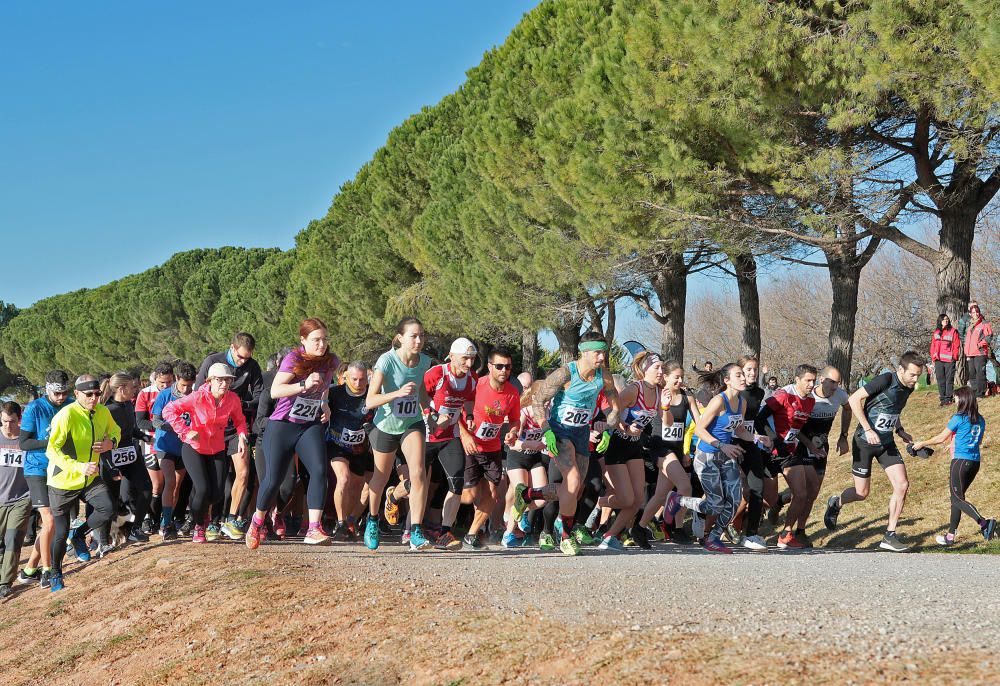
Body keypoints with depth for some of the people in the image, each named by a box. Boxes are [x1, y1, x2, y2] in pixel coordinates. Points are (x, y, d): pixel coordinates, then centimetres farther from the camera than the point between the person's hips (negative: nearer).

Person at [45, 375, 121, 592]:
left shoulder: (103, 412, -3)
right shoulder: (66, 415, -21)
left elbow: (115, 431, 17)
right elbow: (52, 450, -24)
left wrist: (110, 442, -7)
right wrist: (79, 467, -34)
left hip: (90, 478, 4)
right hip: (63, 481, -4)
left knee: (108, 509, -20)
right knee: (61, 532, 3)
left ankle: (78, 535, 8)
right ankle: (55, 574, 27)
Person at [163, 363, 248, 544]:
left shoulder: (233, 399, -11)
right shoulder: (198, 397, -23)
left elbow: (239, 420, 6)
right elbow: (169, 410, -20)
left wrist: (242, 437, -13)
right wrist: (185, 432, -26)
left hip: (217, 449, 4)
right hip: (194, 448, -4)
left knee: (216, 492, 1)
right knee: (203, 489, -16)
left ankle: (201, 512, 39)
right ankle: (198, 527, 11)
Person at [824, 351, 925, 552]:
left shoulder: (908, 387, 3)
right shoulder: (885, 380, -21)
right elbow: (854, 399, -21)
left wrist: (900, 430, 6)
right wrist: (868, 430, -25)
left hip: (886, 442, 6)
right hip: (865, 441, -6)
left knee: (902, 485, -8)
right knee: (862, 493, 2)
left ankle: (889, 536, 0)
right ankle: (836, 504, 36)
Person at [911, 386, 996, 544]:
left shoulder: (959, 418, -10)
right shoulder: (980, 420, 9)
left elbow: (941, 438, -4)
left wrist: (922, 444, 10)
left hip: (960, 461, -7)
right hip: (975, 462, 7)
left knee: (958, 499, -4)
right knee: (957, 497, 14)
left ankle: (983, 522, -24)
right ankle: (951, 535, 16)